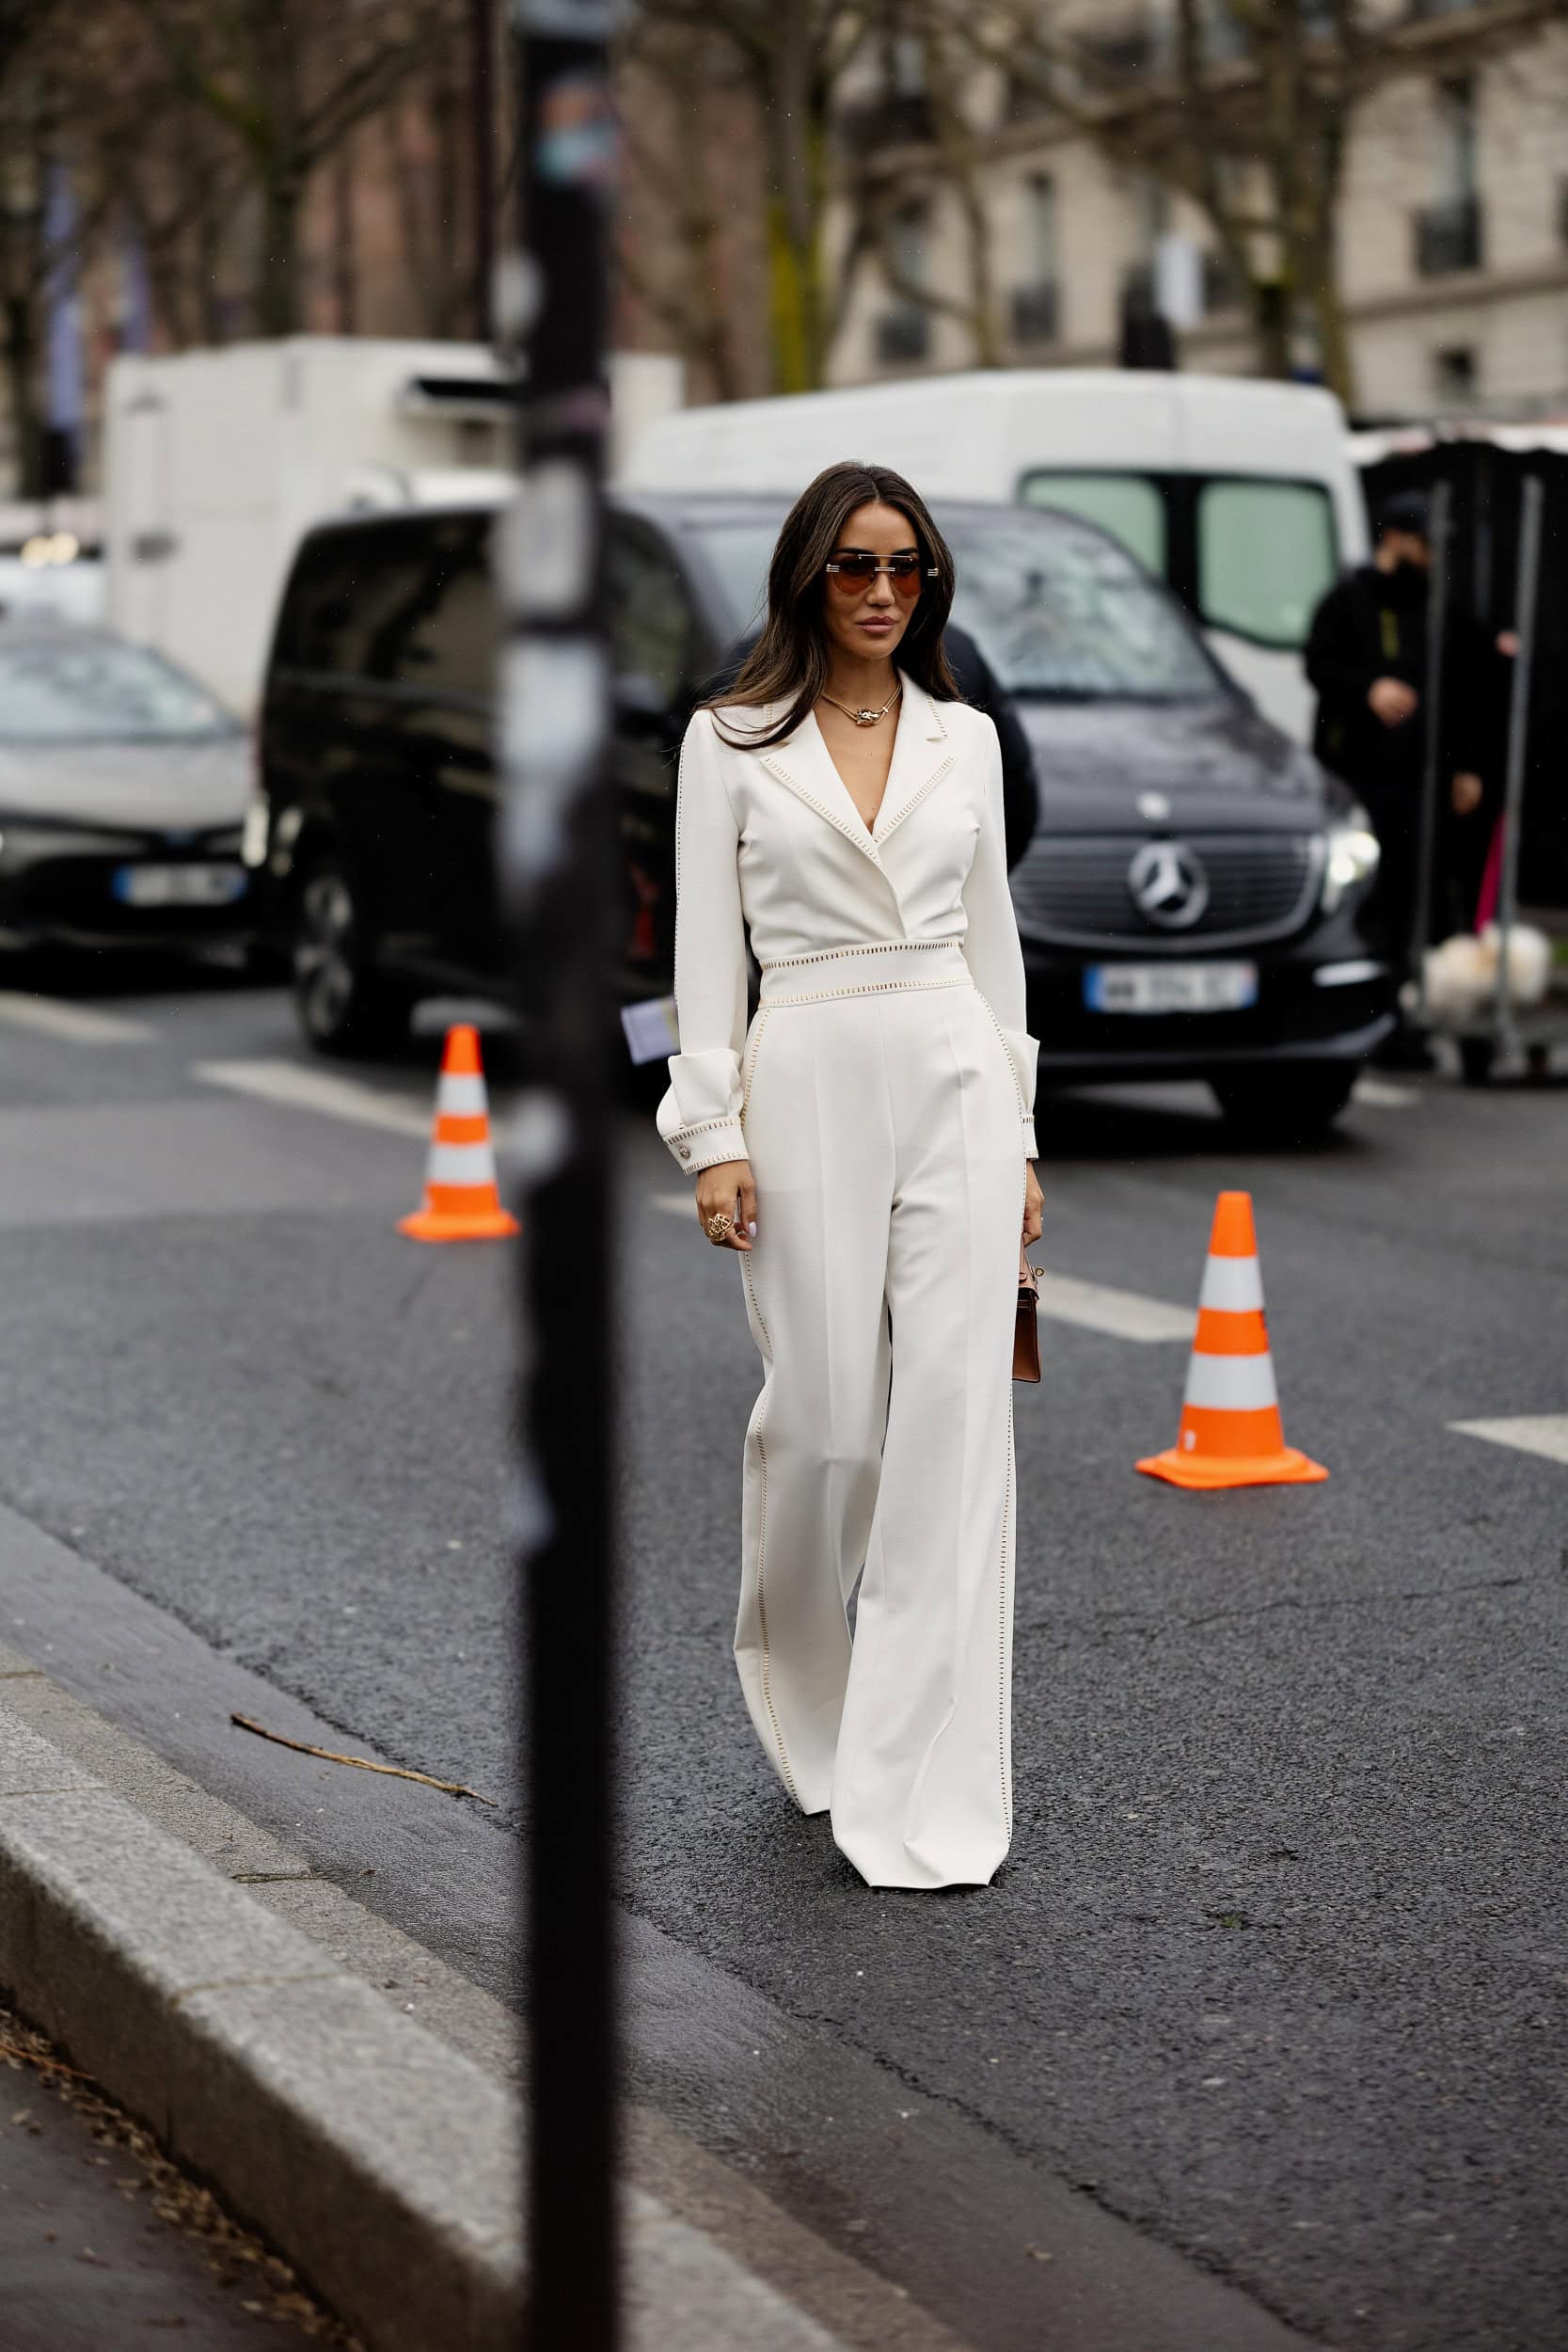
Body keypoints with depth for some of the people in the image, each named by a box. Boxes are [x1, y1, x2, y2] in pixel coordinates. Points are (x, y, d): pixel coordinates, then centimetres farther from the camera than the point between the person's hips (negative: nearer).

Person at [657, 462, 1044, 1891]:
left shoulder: (966, 738, 12)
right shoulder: (730, 742, 4)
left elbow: (992, 938, 14)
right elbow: (707, 950, 1)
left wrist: (1019, 1139, 10)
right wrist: (712, 1139, -7)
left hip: (955, 1082, 2)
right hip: (808, 1084, -2)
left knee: (954, 1424, -6)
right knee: (823, 1414, 1)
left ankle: (928, 1797, -4)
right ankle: (803, 1687, 33)